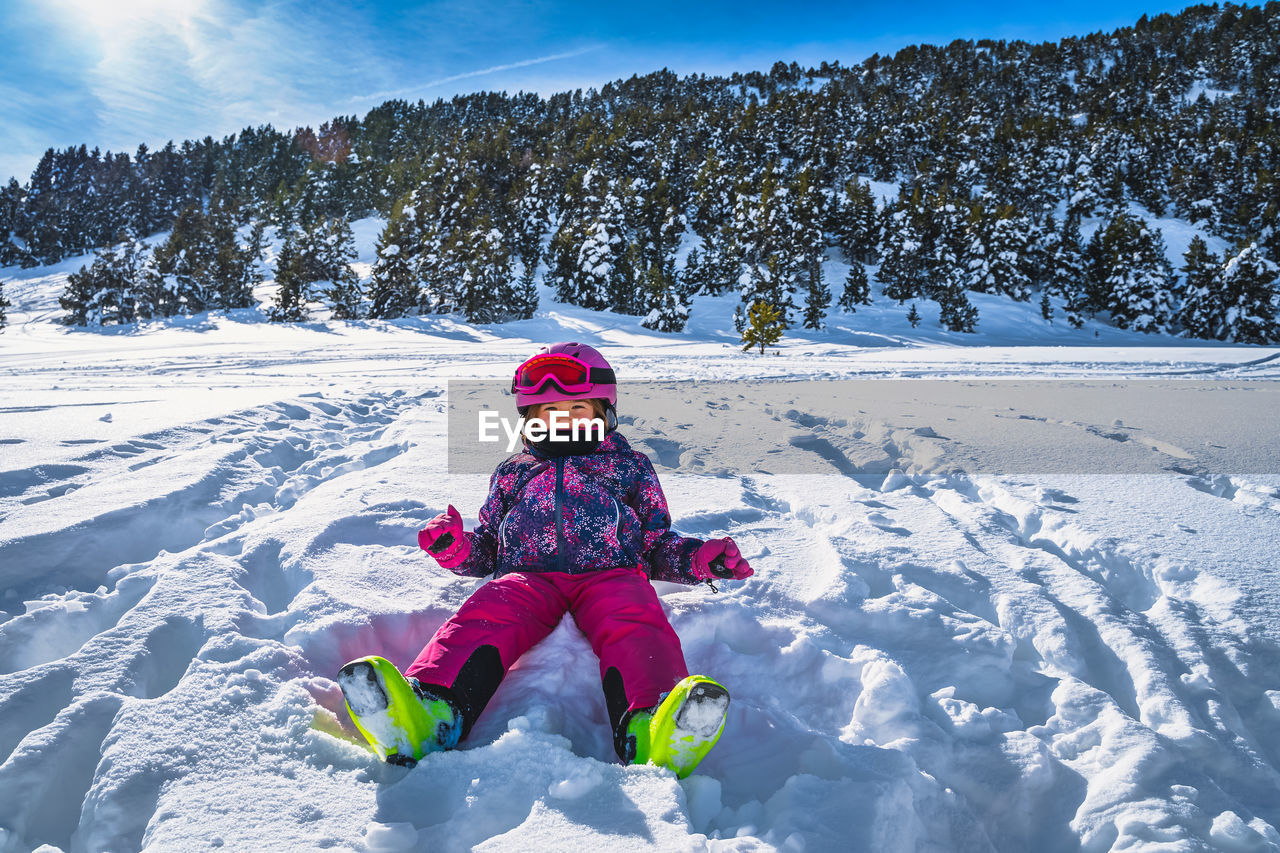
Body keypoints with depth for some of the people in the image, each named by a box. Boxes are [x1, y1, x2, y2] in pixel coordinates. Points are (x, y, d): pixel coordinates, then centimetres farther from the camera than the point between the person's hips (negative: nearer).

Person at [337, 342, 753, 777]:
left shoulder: (630, 467, 28)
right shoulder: (514, 473, 31)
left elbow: (658, 544, 26)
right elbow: (487, 549, 30)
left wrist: (698, 558, 4)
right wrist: (457, 549, 6)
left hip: (610, 573, -1)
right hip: (527, 576, 1)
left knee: (636, 624, -35)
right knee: (484, 617, -32)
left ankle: (650, 735, -61)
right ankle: (431, 714, -57)